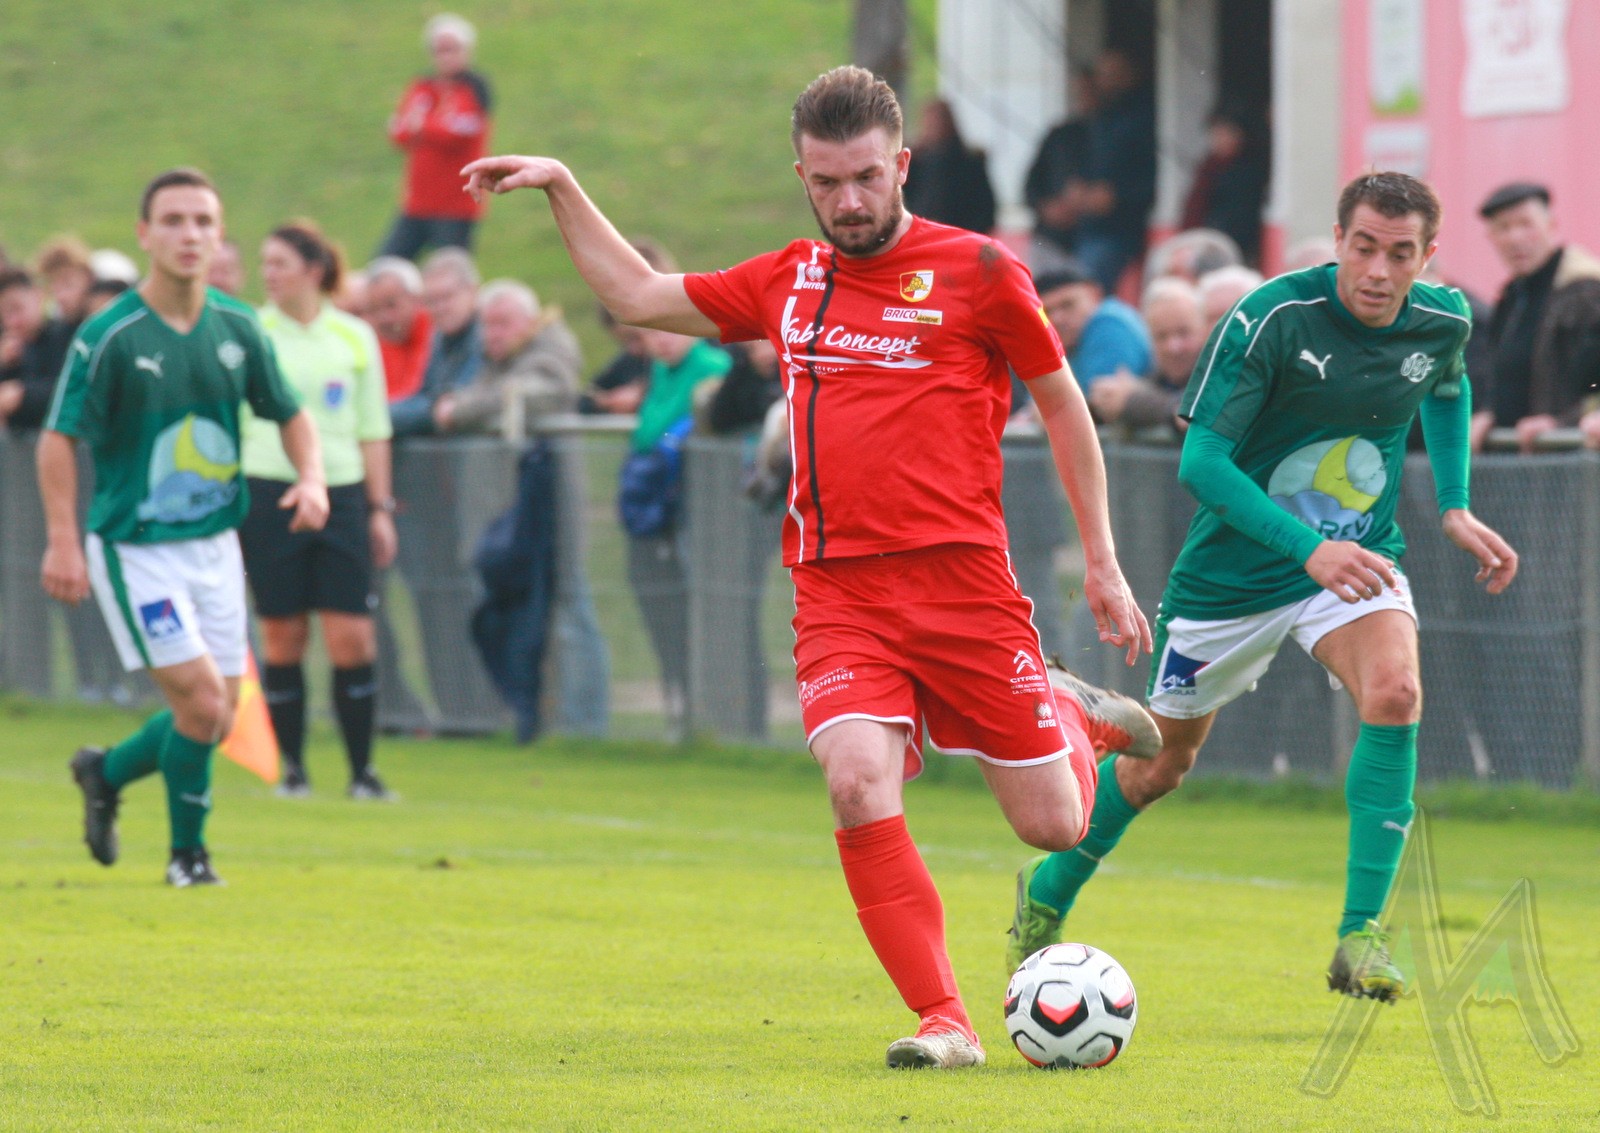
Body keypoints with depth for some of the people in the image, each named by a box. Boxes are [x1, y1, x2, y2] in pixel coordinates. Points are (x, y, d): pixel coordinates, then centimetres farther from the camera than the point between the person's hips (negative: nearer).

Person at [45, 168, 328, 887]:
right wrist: (63, 542, -19)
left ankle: (106, 773, 34)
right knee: (202, 700, -13)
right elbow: (59, 438, -11)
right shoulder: (109, 336, -14)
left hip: (215, 542, 6)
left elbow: (288, 414, 13)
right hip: (135, 549, -6)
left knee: (216, 715, 7)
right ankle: (187, 854, 7)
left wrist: (311, 477, -6)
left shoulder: (237, 328, 1)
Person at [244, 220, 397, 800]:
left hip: (341, 491, 1)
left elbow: (373, 430, 13)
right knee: (283, 638, 1)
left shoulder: (354, 337, 8)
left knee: (353, 639, -5)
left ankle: (362, 770, 3)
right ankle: (291, 767, 11)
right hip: (269, 492, -1)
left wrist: (380, 508, 10)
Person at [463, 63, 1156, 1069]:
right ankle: (945, 1021, -14)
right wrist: (562, 189, 20)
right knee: (859, 787, -23)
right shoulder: (787, 285, 12)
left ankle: (1080, 721, 37)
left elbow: (1063, 402, 9)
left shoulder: (976, 271, -1)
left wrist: (1103, 563, 9)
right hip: (838, 595, 3)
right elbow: (638, 295, 26)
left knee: (1053, 827, 1)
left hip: (961, 579, -3)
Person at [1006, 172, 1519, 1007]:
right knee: (1163, 764, 12)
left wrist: (1454, 508, 6)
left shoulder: (1441, 325, -9)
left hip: (1358, 557, 2)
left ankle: (1360, 937, -24)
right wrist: (1308, 548, -37)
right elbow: (1201, 461, -25)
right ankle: (1049, 893, 41)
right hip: (1235, 570, -2)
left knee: (1394, 694, -29)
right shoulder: (1273, 318, -24)